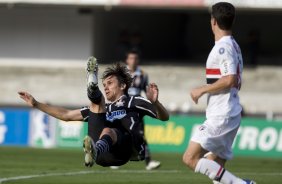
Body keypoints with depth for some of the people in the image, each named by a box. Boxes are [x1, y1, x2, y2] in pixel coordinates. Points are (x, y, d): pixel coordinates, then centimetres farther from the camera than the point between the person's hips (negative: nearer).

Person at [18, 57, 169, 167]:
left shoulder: (133, 102, 24)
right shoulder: (103, 108, 39)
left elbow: (164, 117, 11)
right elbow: (66, 115, 42)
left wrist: (154, 102, -11)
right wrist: (35, 104, 39)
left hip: (127, 148, -4)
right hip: (103, 157, 4)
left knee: (107, 130, -38)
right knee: (97, 99, 3)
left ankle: (95, 151, -71)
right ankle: (92, 84, -32)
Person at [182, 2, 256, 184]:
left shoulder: (223, 47, -13)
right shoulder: (233, 45, 17)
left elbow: (230, 79, -23)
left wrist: (202, 89, -14)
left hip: (221, 117, -10)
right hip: (230, 115, 10)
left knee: (190, 158, -15)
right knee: (214, 167, 12)